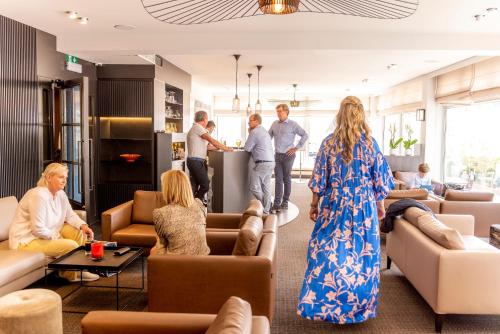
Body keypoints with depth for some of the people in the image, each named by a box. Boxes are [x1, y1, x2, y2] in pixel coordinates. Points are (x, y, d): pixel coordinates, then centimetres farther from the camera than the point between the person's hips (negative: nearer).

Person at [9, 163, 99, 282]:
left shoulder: (60, 194, 2)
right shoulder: (39, 196, -26)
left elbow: (70, 215, 10)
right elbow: (38, 229, -28)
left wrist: (83, 226, -10)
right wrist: (57, 236, -14)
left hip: (49, 235, 10)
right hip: (27, 241, -10)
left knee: (79, 231, 2)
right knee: (71, 245, -21)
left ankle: (78, 269, 7)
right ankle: (70, 274, 9)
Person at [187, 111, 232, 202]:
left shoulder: (196, 128, 20)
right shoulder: (198, 127, -11)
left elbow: (204, 145, 19)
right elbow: (212, 140, -15)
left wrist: (219, 148, 15)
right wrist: (226, 148, -8)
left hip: (194, 161, 10)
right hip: (196, 161, -10)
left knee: (194, 187, 10)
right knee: (205, 185, -5)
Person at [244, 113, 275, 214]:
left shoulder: (255, 132, -9)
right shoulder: (265, 131, 20)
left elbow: (247, 148, -7)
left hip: (262, 163, -9)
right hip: (271, 162, 9)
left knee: (255, 187, -3)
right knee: (266, 187, 11)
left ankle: (263, 208, 1)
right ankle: (266, 210, 14)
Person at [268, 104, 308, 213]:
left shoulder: (292, 124, -5)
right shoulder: (275, 124, 9)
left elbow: (305, 135, -4)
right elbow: (268, 136, 19)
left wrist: (296, 148, -6)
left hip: (288, 155, -4)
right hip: (277, 155, 4)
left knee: (286, 179, 6)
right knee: (278, 179, 0)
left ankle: (285, 202, 17)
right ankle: (277, 203, -2)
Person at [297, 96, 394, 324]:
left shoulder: (329, 143, -5)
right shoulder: (370, 143, -3)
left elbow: (319, 179, -3)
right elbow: (380, 180, 2)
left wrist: (314, 205, 6)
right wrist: (380, 204, 15)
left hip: (335, 207, -1)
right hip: (364, 207, 1)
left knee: (328, 253, 8)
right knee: (361, 255, 11)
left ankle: (328, 306, 14)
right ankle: (358, 307, 23)